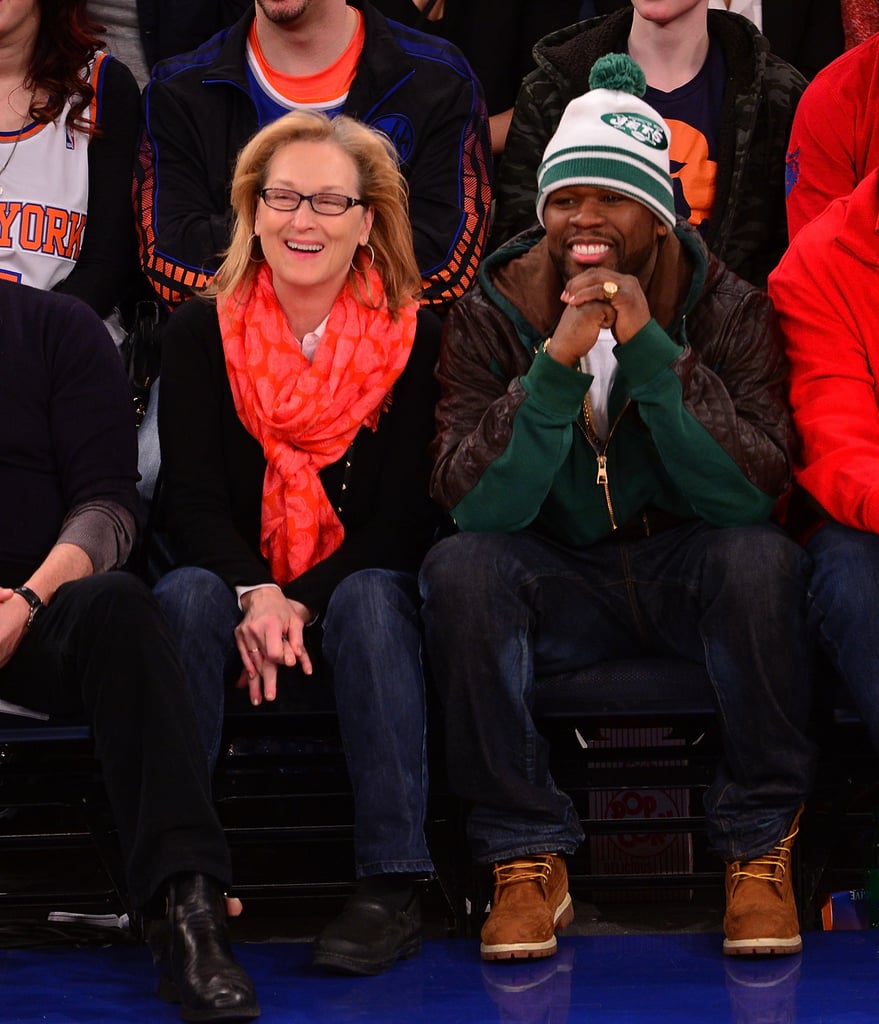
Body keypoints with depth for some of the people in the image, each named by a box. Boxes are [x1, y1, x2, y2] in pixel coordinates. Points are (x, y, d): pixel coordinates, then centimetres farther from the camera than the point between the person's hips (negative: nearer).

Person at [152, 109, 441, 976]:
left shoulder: (416, 340, 0)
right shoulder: (201, 334, 4)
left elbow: (406, 515, -6)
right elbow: (192, 500, -3)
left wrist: (305, 604, -21)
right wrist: (256, 595, -23)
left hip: (359, 588, -1)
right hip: (237, 583, 1)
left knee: (372, 601, -34)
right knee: (185, 596, -31)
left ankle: (391, 886, -36)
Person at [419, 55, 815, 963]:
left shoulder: (728, 310, -6)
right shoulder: (489, 317, -4)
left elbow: (751, 493, -19)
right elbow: (473, 503, -17)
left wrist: (650, 349, -27)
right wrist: (555, 363, -29)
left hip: (687, 573, -1)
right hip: (557, 585, 1)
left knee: (761, 557, -33)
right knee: (458, 567, -29)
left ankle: (759, 848, -16)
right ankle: (527, 857, -17)